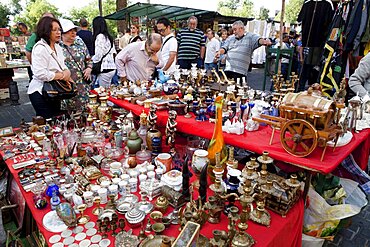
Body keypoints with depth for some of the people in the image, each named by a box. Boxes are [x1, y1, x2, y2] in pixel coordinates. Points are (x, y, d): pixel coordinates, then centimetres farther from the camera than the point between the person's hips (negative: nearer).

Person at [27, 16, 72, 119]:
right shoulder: (40, 48, -17)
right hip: (40, 93, -8)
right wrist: (62, 76, -16)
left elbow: (64, 67, 15)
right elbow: (40, 74, -27)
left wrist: (67, 73, -10)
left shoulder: (58, 47, 11)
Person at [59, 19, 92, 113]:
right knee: (67, 112, 1)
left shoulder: (80, 43, 12)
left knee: (84, 110, 3)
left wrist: (89, 68, 1)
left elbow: (89, 59, 18)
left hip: (83, 85, 3)